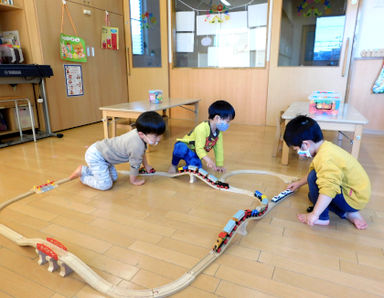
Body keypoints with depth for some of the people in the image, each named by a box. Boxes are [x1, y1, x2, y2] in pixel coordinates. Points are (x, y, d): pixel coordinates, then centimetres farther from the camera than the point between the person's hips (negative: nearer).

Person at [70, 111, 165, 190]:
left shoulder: (139, 132, -2)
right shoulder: (137, 146, -32)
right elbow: (135, 165, -16)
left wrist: (146, 166, 31)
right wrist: (133, 180, 2)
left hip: (99, 149, 10)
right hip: (95, 157, -10)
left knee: (113, 177, 17)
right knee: (106, 185, -12)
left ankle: (85, 170, 27)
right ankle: (81, 173, 5)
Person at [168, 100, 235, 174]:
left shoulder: (218, 132, -6)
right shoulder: (202, 129, -32)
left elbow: (218, 149, 1)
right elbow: (199, 148, -36)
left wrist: (219, 165, -3)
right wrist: (208, 160, -48)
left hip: (193, 153, 6)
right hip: (183, 146, -6)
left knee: (197, 166, -23)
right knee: (182, 150, -42)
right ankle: (174, 165, -11)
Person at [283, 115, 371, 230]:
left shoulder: (325, 159, -31)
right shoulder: (326, 147, 2)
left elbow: (329, 190, -40)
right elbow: (313, 171, 20)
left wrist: (315, 214, -35)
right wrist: (299, 183, 31)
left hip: (354, 199, -10)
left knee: (314, 177, -22)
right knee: (313, 196, 21)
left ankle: (322, 217, -6)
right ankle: (348, 214, 9)